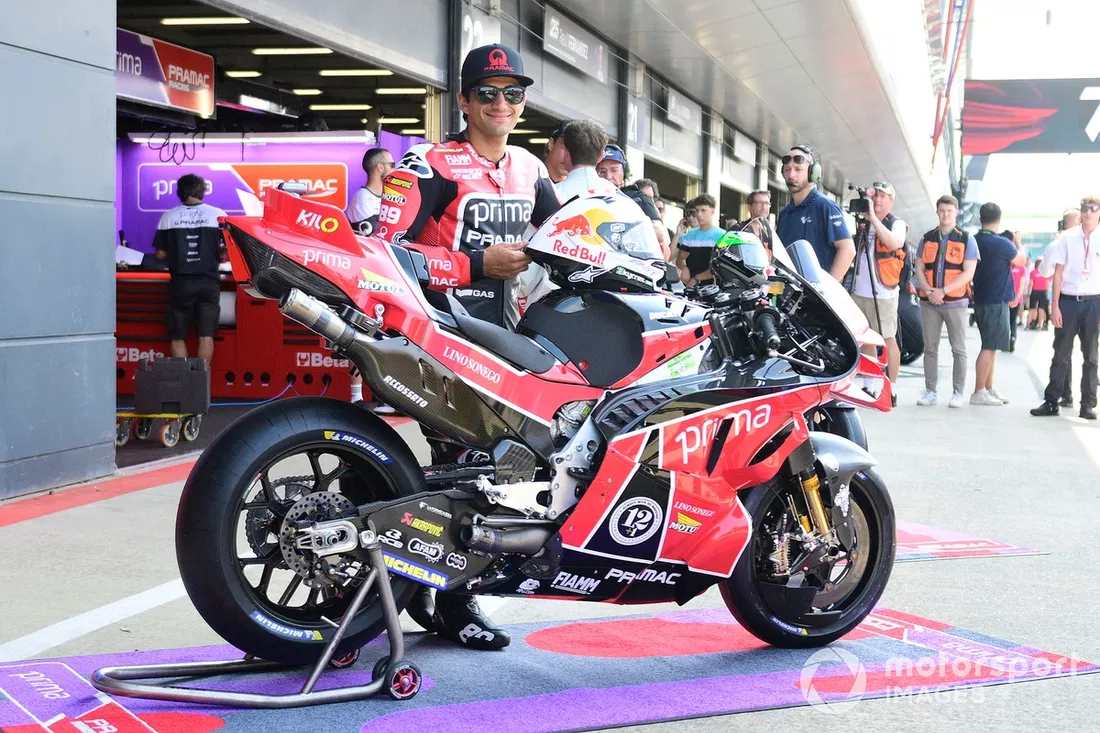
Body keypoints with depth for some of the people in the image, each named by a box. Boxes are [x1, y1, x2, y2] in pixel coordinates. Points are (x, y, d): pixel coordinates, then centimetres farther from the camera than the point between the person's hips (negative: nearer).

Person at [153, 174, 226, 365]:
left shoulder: (169, 217, 1)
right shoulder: (218, 215, -1)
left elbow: (160, 254, 2)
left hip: (181, 283, 0)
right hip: (209, 282, 0)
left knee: (177, 337, 8)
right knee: (206, 335, 3)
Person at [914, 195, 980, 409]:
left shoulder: (966, 240, 2)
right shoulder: (927, 239, 12)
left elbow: (968, 273, -6)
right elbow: (919, 269, 8)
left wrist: (943, 291, -15)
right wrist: (929, 291, -9)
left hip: (955, 302, -3)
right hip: (929, 302, 3)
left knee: (958, 349, 0)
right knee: (930, 348, 5)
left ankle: (958, 393, 3)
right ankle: (930, 391, 9)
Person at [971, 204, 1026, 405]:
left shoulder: (974, 242, 4)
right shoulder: (1001, 243, -17)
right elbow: (1021, 260, -2)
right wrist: (1017, 242, 16)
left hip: (981, 300, 8)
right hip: (996, 301, -8)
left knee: (990, 346, 16)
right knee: (990, 347, -6)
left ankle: (989, 389, 22)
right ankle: (978, 393, -6)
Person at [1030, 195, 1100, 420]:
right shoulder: (1067, 238, 0)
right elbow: (1058, 273, 2)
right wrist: (1055, 306, -3)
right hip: (1068, 301, -1)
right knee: (1061, 354, 5)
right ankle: (1051, 401, 11)